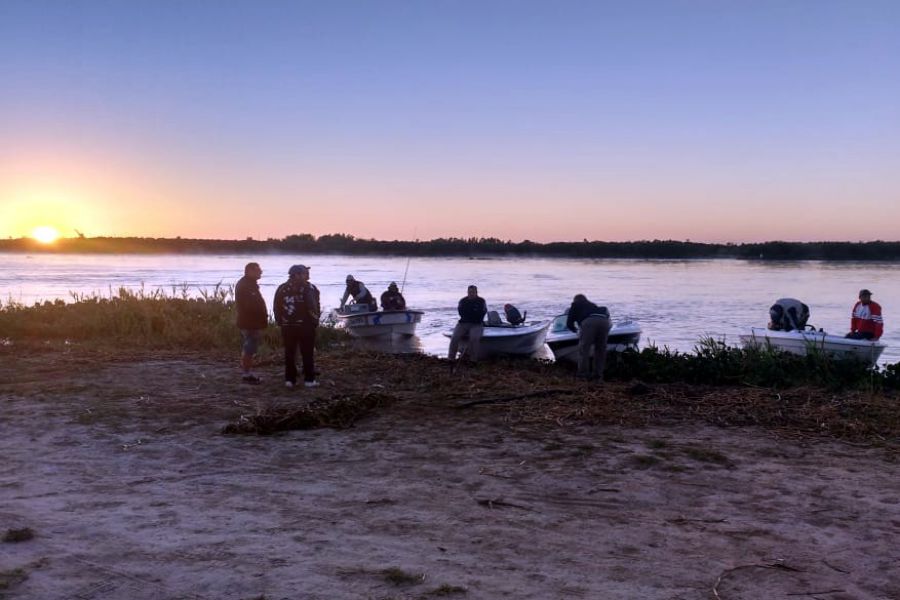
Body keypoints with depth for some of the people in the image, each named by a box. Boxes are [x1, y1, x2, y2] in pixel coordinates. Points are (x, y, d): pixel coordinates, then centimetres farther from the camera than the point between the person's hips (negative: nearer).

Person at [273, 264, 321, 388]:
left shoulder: (282, 289, 5)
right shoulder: (309, 288, -9)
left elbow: (277, 308, 4)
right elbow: (314, 307, -15)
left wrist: (280, 321, 11)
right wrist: (315, 321, -3)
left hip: (287, 326, 4)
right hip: (306, 326, -4)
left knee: (289, 353, 9)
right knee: (307, 353, 4)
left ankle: (289, 379, 9)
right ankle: (309, 379, 4)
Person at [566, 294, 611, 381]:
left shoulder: (575, 305, 30)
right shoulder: (592, 305, 41)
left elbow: (569, 323, 26)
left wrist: (575, 329, 46)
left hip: (589, 321, -4)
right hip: (604, 320, 4)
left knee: (584, 348, -1)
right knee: (600, 349, 12)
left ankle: (583, 374, -6)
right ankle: (598, 375, 9)